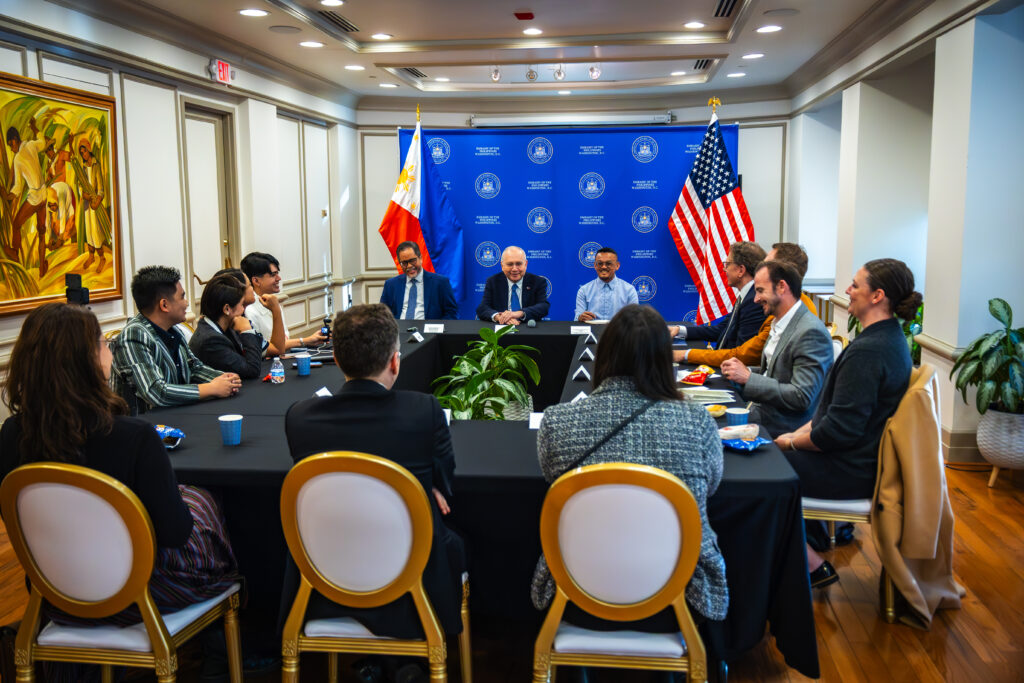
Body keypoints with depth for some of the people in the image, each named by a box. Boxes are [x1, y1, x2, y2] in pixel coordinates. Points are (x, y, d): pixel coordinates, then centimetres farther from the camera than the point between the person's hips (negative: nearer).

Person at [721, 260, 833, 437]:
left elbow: (801, 397, -23)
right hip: (764, 415, 8)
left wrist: (748, 378, -20)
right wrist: (742, 372, 0)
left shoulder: (811, 333, -19)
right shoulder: (779, 325, 11)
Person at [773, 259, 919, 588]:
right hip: (862, 459, 10)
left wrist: (793, 442, -10)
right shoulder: (889, 338, 7)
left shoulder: (867, 351, -26)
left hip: (849, 472, -10)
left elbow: (839, 430, -27)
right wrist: (800, 433, 6)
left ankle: (814, 566, 5)